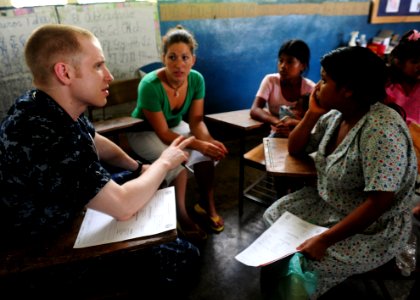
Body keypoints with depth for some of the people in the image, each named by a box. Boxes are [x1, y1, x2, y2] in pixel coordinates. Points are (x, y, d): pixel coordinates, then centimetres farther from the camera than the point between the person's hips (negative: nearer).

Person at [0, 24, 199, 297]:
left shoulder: (56, 107, -8)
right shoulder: (44, 136, -39)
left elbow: (94, 142, 11)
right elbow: (122, 206, -34)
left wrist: (140, 168, 0)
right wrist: (164, 162, -18)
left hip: (74, 204, 9)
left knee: (154, 184, 16)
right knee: (185, 253, -6)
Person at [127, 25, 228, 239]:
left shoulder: (196, 79, -18)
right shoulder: (149, 86, -33)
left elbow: (196, 120, -13)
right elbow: (163, 133, -29)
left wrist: (208, 140, -35)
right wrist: (199, 145, -40)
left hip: (175, 125, 5)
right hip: (144, 132, -4)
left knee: (208, 153, -21)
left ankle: (206, 204, 0)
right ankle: (180, 215, -11)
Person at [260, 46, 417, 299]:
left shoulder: (381, 130, -30)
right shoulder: (335, 115, -3)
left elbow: (378, 203, -31)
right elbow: (295, 149, 7)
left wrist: (324, 240, -30)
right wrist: (312, 114, -9)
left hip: (372, 229, -8)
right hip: (328, 203, 8)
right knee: (274, 216, 6)